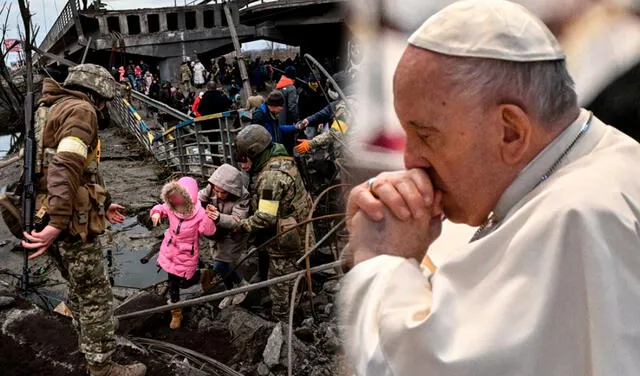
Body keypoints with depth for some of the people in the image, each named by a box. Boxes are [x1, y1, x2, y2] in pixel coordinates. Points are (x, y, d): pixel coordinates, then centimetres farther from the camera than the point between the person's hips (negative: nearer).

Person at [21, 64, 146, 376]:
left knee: (79, 289, 23)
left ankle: (90, 347, 38)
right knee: (95, 295, 2)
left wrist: (102, 205, 29)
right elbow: (67, 167, -26)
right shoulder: (81, 110, -11)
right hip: (71, 220, -10)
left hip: (49, 215, 10)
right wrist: (57, 224, -31)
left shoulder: (51, 110, 20)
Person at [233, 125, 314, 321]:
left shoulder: (271, 176, -29)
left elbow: (265, 218, -29)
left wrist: (241, 225, -14)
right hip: (296, 236, 10)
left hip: (284, 244, -10)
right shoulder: (280, 161, 4)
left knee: (281, 290, 9)